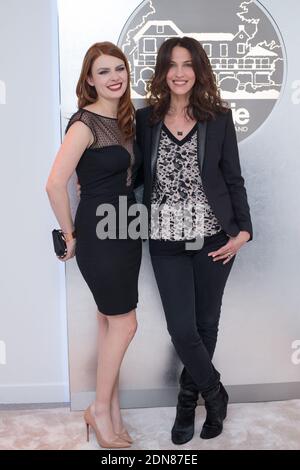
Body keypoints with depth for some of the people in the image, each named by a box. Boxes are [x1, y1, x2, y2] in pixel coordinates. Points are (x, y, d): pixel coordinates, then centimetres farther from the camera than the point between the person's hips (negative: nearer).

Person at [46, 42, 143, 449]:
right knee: (124, 323, 0)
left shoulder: (125, 118, 11)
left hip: (126, 232, 8)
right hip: (99, 235, -7)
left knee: (111, 322, 14)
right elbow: (55, 184, -22)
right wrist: (70, 234, -12)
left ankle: (109, 409, 30)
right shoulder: (85, 122, -14)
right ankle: (101, 410, 22)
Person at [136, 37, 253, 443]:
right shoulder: (144, 119, 3)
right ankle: (214, 394, 29)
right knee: (182, 330, 0)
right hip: (166, 242, 1)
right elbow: (137, 175, 10)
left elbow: (233, 178, 2)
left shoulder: (219, 117, 1)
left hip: (213, 238, 0)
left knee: (206, 324, 11)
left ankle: (188, 401, 35)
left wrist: (243, 230, -4)